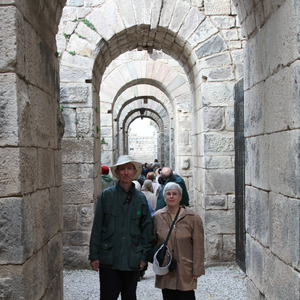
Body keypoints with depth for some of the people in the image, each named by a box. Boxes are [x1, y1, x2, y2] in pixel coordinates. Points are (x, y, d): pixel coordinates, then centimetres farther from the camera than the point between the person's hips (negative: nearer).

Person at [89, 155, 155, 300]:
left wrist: (144, 255, 4)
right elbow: (97, 227, -1)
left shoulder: (140, 198, 5)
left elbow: (147, 228, 9)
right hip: (109, 259, -2)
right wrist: (94, 255, -3)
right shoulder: (106, 195, -1)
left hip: (132, 260, 2)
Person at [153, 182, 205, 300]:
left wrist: (197, 270, -6)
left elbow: (198, 247, -4)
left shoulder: (193, 218, -5)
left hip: (186, 272, -2)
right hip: (165, 272, 3)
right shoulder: (157, 217, 4)